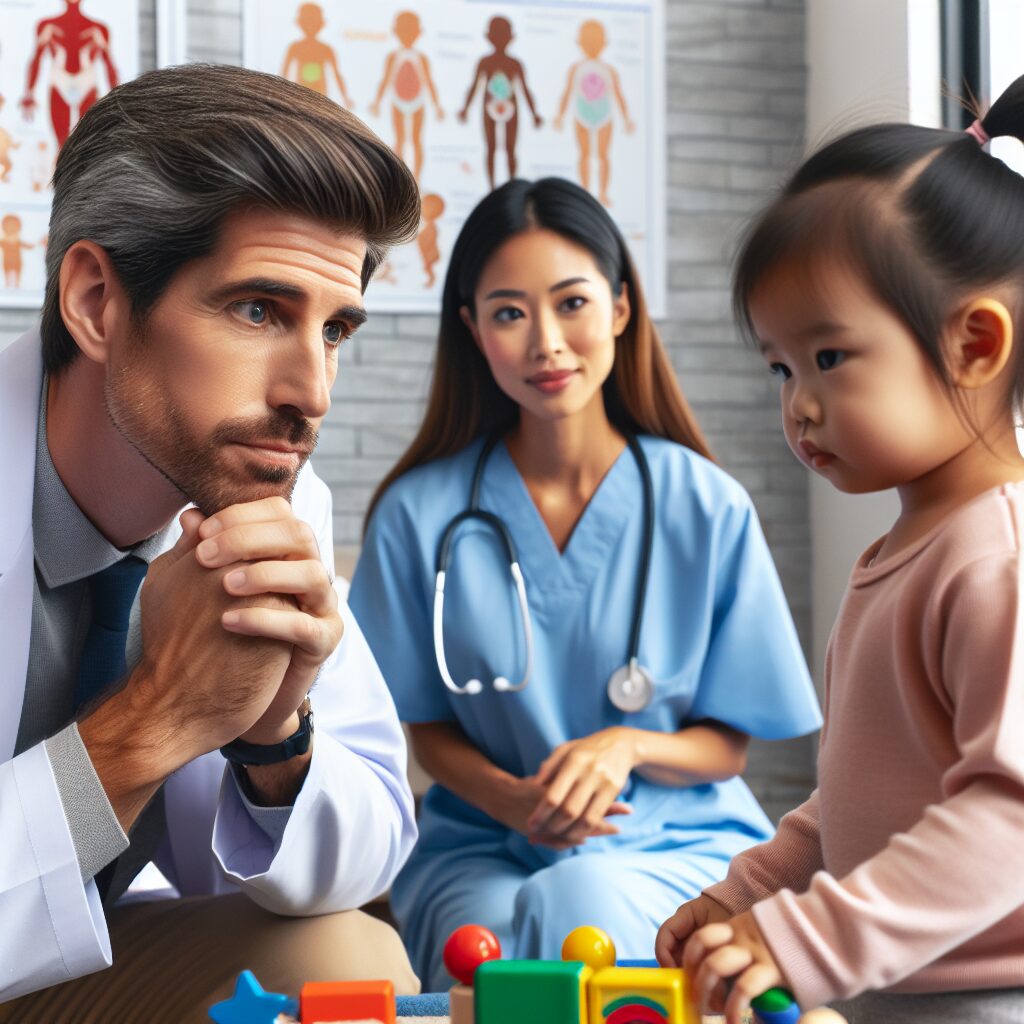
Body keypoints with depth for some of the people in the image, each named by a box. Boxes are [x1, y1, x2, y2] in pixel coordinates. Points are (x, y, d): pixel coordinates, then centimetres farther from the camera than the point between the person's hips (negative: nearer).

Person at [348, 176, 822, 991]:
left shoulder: (708, 510, -4)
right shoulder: (420, 515, -2)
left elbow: (727, 744, 1)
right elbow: (427, 726, 6)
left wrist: (624, 748, -21)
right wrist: (513, 799, -16)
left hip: (678, 847, 0)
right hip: (483, 852, 1)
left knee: (582, 902, -36)